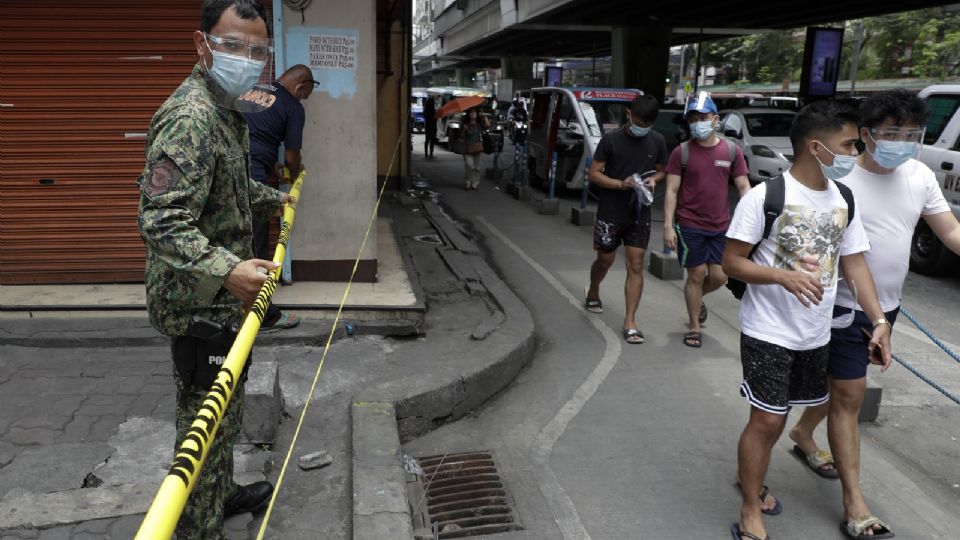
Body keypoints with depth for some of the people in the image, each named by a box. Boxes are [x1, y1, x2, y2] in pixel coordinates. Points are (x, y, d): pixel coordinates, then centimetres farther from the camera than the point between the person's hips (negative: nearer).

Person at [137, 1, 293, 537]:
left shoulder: (225, 110, 11)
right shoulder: (191, 118, -23)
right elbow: (162, 223, -32)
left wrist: (274, 199, 33)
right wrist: (227, 270, -44)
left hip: (221, 298, 10)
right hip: (200, 305, -10)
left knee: (222, 413, 26)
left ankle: (222, 492, 46)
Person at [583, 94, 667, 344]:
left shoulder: (657, 141, 1)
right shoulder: (611, 139, -9)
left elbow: (661, 171, 14)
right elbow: (593, 174, -8)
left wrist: (654, 179, -10)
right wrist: (621, 184, -22)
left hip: (639, 214, 2)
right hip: (610, 213, -2)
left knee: (636, 266, -2)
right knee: (605, 260, 13)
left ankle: (630, 322, 1)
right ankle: (593, 294, 44)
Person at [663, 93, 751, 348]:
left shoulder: (731, 151, 2)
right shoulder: (681, 152, -4)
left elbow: (743, 187, 3)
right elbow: (671, 190, -4)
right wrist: (668, 226, -11)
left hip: (721, 226, 2)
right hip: (690, 226, -2)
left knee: (719, 277, 5)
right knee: (697, 274, 3)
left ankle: (697, 299, 38)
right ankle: (694, 328, 19)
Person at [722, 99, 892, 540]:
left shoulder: (845, 200, 4)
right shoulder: (765, 195, -15)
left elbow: (854, 264, 8)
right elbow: (731, 262, -14)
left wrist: (879, 320, -1)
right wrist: (784, 275, -29)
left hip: (816, 334, 6)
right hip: (768, 332, -6)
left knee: (774, 416, 18)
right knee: (767, 419, -2)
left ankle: (748, 474, 41)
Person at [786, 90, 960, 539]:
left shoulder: (920, 176, 0)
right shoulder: (839, 177, -17)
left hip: (887, 307, 6)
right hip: (845, 308, -6)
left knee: (840, 382, 23)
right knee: (849, 396, -1)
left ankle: (803, 435, 48)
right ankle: (854, 504, 7)